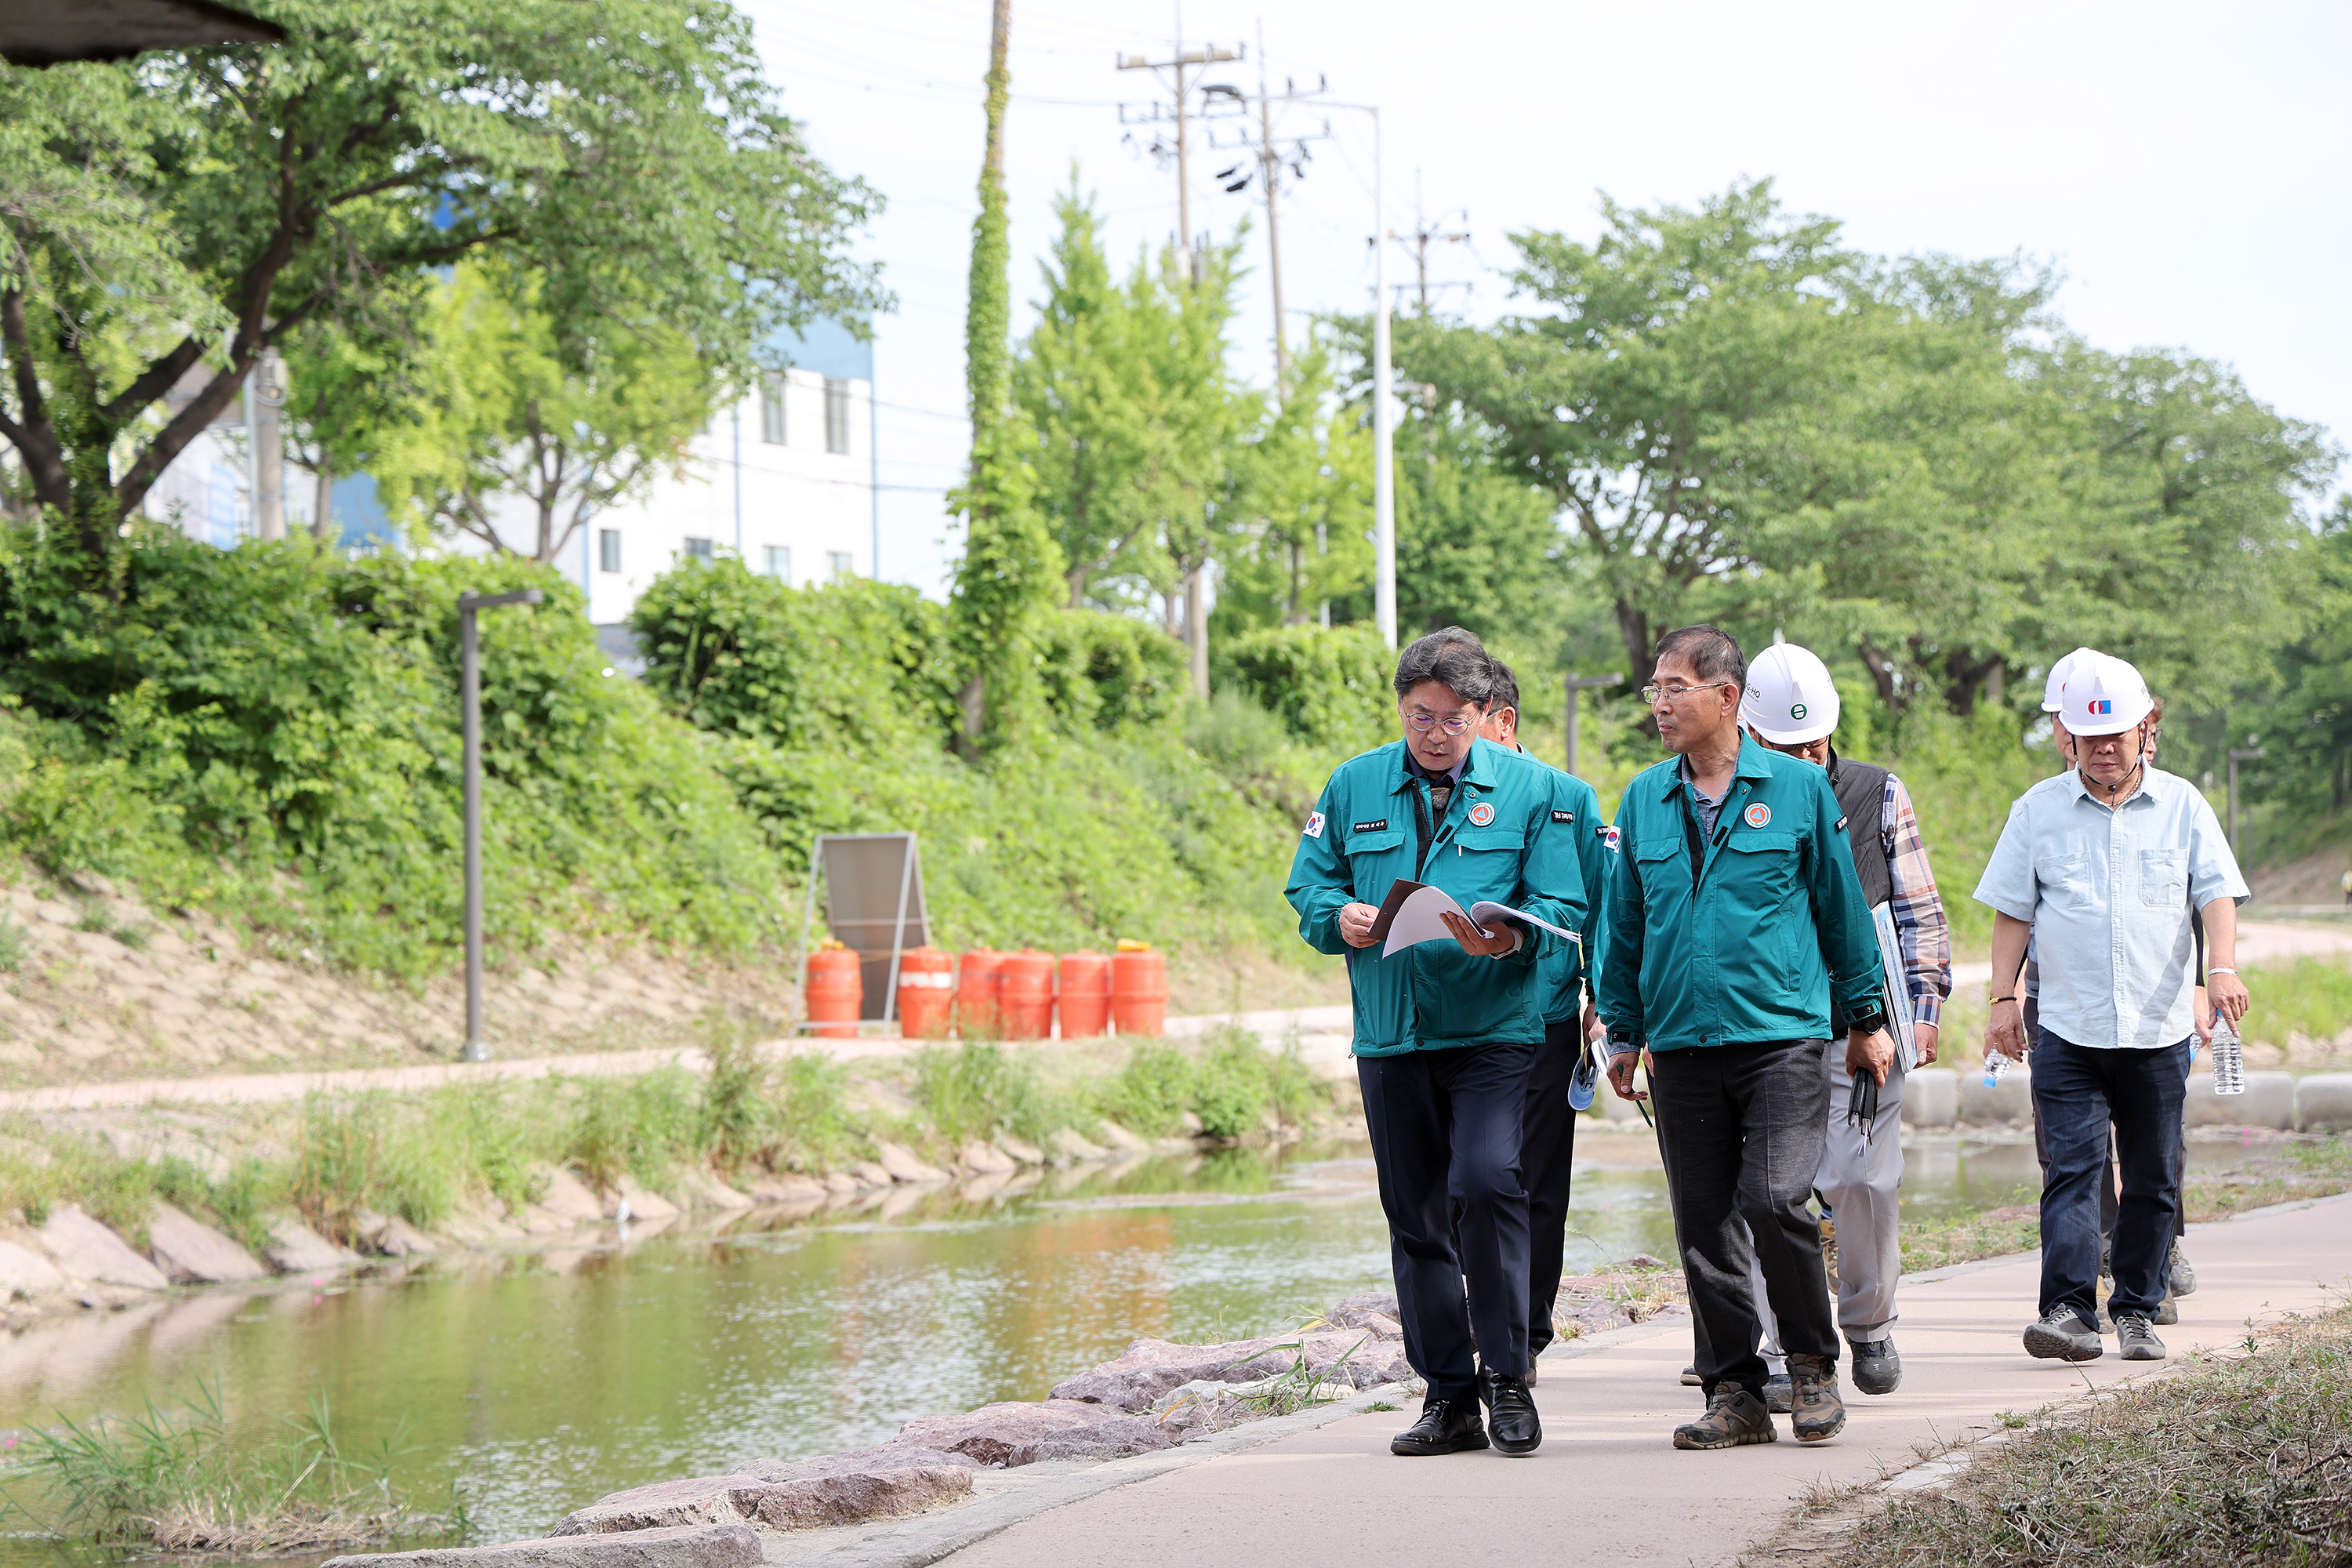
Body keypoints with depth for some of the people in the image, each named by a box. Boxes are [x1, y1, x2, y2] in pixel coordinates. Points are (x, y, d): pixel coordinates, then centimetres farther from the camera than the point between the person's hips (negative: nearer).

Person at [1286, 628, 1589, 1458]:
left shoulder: (1533, 789, 4)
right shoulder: (1354, 787, 11)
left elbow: (1562, 907, 0)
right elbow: (1308, 888, 14)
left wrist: (1512, 936, -21)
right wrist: (1342, 917, -9)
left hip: (1495, 1028, -3)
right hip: (1389, 1036, 3)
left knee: (1485, 1182, -21)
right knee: (1415, 1217, 6)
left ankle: (1506, 1376, -8)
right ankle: (1449, 1396, 15)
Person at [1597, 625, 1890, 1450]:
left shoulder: (1798, 787, 1)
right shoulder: (1645, 800, 10)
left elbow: (1841, 906, 7)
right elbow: (1624, 923, 15)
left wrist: (1866, 1018, 9)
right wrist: (1624, 1031, 12)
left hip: (1784, 1033, -4)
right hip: (1682, 1042, 4)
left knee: (1773, 1201, -16)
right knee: (1704, 1222, 4)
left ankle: (1813, 1364, 5)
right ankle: (1734, 1393, 13)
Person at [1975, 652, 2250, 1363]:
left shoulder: (2181, 805, 7)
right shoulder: (2038, 810, 6)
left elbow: (2216, 891, 1)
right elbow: (2011, 910, 8)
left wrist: (2222, 967, -16)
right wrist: (2004, 997, 0)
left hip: (2159, 1029, 1)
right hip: (2068, 1030, -1)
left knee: (2152, 1178, 6)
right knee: (2071, 1166, -12)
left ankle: (2137, 1313, 14)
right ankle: (2069, 1310, -19)